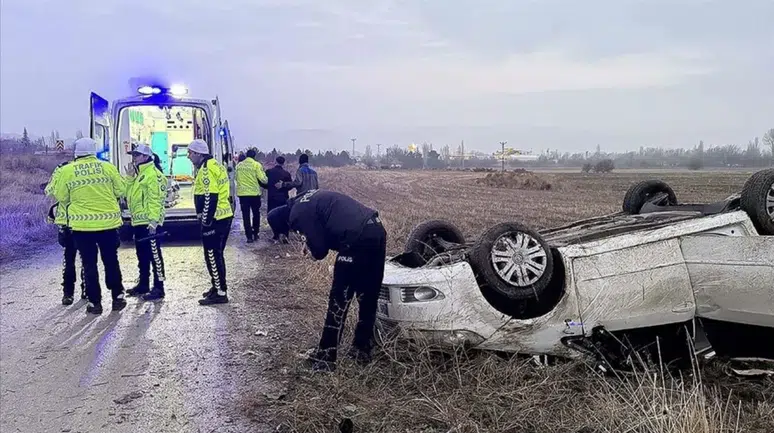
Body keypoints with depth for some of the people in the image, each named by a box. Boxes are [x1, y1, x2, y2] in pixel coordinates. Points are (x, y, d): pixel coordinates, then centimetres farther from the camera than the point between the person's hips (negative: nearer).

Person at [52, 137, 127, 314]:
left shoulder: (67, 171, -3)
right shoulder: (107, 167, -2)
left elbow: (61, 197, 5)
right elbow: (120, 190, 5)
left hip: (82, 224, -1)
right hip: (108, 221, 1)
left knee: (89, 263, 8)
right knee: (111, 261, 14)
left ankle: (95, 302, 10)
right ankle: (118, 296, 17)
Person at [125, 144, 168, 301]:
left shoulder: (152, 173, -14)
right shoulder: (138, 174, 19)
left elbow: (155, 199, -20)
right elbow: (129, 193, 21)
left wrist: (153, 221, -24)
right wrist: (130, 177, 8)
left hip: (148, 222, -10)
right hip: (138, 222, 10)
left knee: (154, 254, -6)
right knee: (142, 254, 17)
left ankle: (158, 288, -2)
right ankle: (143, 284, 27)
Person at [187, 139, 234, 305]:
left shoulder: (207, 169, -15)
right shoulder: (213, 165, 17)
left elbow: (210, 198, -21)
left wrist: (206, 221, -18)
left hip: (214, 220, -10)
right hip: (222, 217, 10)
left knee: (212, 256, -4)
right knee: (216, 255, 18)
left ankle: (220, 293, 0)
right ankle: (218, 287, 27)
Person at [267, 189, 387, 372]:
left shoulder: (298, 214, -3)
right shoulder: (309, 199, 24)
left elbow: (320, 249, -3)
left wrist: (314, 251, 18)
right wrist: (313, 244, 22)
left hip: (358, 240, -9)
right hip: (376, 230, 9)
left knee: (339, 300, 1)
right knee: (368, 297, 18)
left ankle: (325, 357, 10)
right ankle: (362, 348, 30)